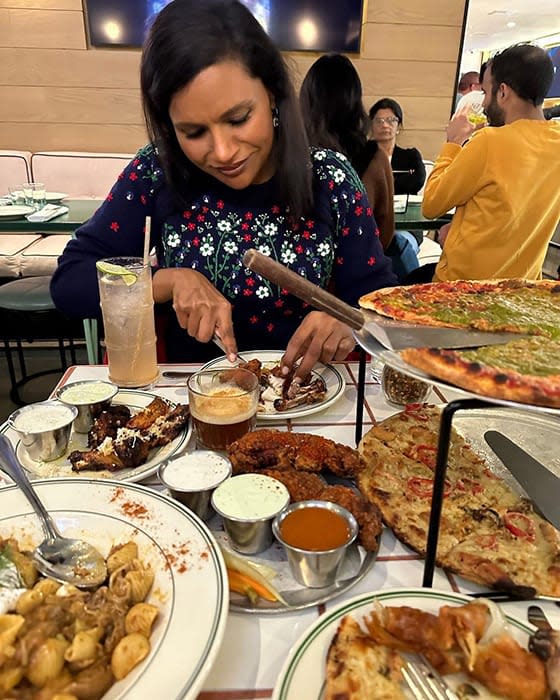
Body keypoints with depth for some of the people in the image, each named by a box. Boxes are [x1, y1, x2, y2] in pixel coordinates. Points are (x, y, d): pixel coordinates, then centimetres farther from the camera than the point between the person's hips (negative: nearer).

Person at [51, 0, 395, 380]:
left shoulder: (330, 180, -7)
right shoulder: (156, 173, -7)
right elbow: (68, 281, -6)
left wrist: (347, 321, -25)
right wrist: (172, 279, -19)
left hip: (304, 394, 1)